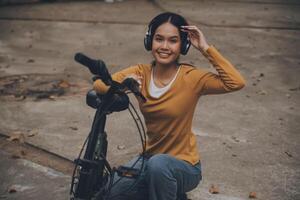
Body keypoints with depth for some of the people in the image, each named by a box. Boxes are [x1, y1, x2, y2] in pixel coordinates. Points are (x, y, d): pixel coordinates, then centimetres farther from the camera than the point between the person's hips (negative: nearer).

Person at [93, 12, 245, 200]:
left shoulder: (190, 77, -15)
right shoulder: (141, 73, -4)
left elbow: (236, 82, -29)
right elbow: (99, 84, -14)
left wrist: (206, 48, -25)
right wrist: (120, 85, -34)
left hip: (183, 165, -4)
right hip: (150, 158, 4)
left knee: (158, 164, -36)